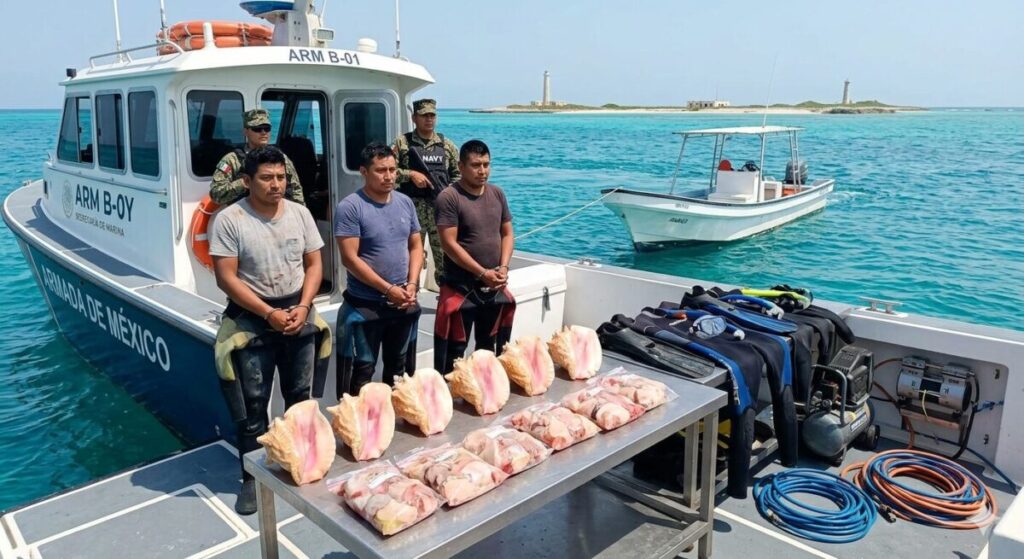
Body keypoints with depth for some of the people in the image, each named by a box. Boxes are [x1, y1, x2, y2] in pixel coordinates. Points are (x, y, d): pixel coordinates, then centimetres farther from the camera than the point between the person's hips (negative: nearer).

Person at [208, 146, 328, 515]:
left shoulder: (299, 213, 0)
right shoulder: (229, 220, -11)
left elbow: (314, 265, 4)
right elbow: (226, 278, -13)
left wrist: (303, 307, -10)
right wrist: (269, 313, -17)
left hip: (297, 313, 4)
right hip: (252, 319, -3)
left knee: (300, 396, 14)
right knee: (253, 404, 4)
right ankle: (252, 478, 18)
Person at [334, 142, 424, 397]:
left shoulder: (405, 202, 5)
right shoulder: (350, 207, -13)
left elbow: (416, 247, 9)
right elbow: (350, 259, -17)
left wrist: (411, 285, -6)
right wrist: (388, 289, -17)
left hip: (404, 304, 6)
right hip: (364, 306, -6)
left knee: (399, 368, 19)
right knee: (361, 372, 4)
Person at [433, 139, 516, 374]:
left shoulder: (497, 194, 6)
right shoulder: (449, 197, -12)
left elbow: (507, 234, 10)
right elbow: (449, 244, -17)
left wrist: (503, 268, -6)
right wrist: (482, 273, -18)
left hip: (495, 287, 6)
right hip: (461, 287, -6)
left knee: (489, 347, 19)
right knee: (455, 351, 1)